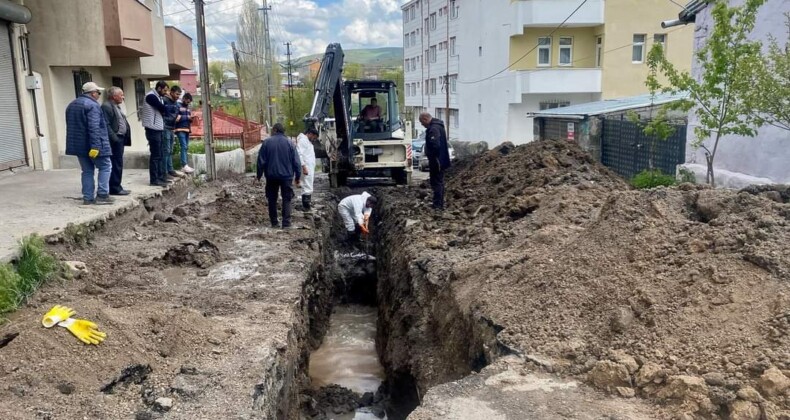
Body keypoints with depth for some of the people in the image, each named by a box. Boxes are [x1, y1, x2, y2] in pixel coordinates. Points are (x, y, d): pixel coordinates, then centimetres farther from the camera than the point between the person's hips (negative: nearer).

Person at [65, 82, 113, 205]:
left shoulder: (71, 105, 17)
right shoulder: (92, 105, -14)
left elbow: (71, 126, 23)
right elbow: (94, 128, -23)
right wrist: (95, 146, -26)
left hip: (78, 144, 8)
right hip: (92, 146, -8)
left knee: (87, 171, 12)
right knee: (105, 167, 2)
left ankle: (87, 198, 10)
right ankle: (102, 195, -5)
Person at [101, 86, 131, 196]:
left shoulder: (116, 106, 20)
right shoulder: (106, 106, -12)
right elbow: (106, 125, -19)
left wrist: (124, 138, 14)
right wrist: (114, 138, -22)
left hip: (120, 139, 10)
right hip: (115, 140, -10)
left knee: (118, 165, 13)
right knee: (116, 165, -7)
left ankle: (116, 187, 20)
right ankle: (114, 188, -3)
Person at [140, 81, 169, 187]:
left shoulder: (157, 97, 19)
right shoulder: (151, 96, -12)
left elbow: (162, 110, 15)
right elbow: (163, 109, -17)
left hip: (158, 129, 10)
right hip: (153, 130, -10)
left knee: (159, 155, 13)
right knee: (155, 155, -7)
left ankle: (160, 177, 20)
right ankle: (154, 179, -4)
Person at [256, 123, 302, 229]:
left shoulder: (266, 142, -1)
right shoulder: (290, 143, 0)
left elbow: (261, 161, -1)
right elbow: (296, 162, -1)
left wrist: (259, 175, 9)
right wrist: (297, 176, 6)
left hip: (271, 176, 1)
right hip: (286, 176, 0)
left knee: (272, 199, 12)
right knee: (286, 199, 3)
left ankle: (274, 222, 15)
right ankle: (286, 223, -5)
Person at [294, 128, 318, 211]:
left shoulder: (308, 141, 21)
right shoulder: (302, 140, -11)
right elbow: (300, 154, -19)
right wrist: (304, 167, -24)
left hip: (310, 168, 10)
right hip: (306, 168, -10)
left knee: (308, 187, 12)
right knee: (307, 188, -11)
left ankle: (306, 205, 17)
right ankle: (306, 206, -11)